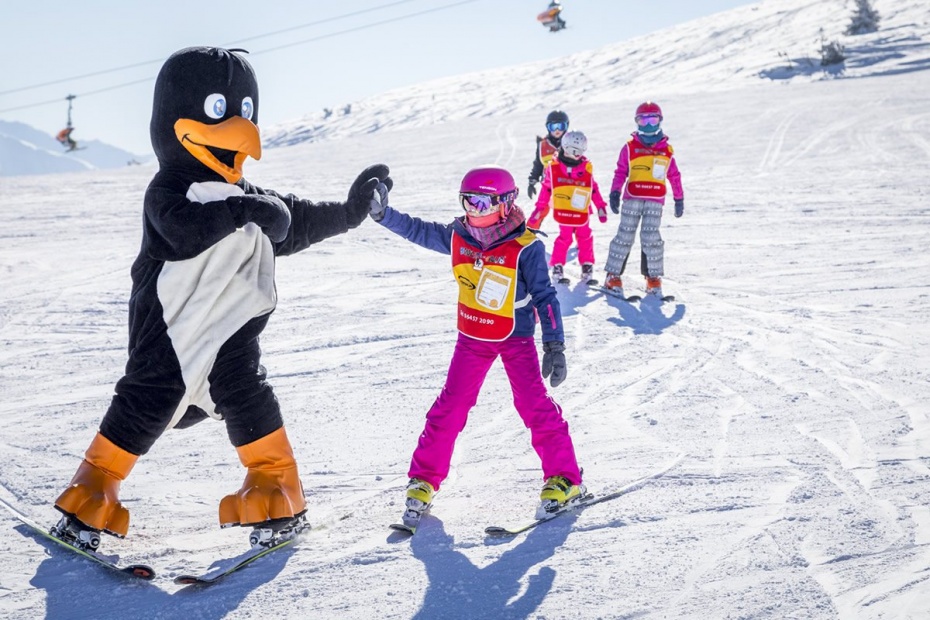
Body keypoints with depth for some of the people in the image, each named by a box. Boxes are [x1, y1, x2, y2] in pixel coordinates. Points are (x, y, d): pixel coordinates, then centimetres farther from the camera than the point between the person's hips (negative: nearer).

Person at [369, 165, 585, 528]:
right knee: (450, 407, 5)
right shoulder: (457, 238, -5)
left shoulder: (525, 248, -17)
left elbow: (545, 297, -14)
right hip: (472, 338, 4)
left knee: (534, 404, -7)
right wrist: (382, 213, -7)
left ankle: (564, 478, 6)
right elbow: (417, 231, 6)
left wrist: (554, 345, -17)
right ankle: (424, 479, 16)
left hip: (516, 338, -4)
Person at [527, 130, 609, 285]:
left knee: (585, 238, 5)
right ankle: (557, 268, 8)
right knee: (564, 238, -4)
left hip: (582, 213, 3)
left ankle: (587, 268, 14)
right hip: (563, 212, -3)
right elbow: (546, 188, 5)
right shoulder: (553, 167, -3)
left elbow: (593, 189, 12)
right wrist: (540, 208, 8)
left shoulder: (587, 168, 3)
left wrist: (600, 206, 12)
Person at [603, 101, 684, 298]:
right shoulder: (630, 147, 6)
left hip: (655, 200, 1)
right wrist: (615, 192, -4)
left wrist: (679, 198, 20)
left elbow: (674, 175, 17)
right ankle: (613, 276, 2)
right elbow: (620, 172, 6)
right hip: (632, 198, -1)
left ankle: (654, 278, 3)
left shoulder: (667, 150, 11)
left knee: (651, 237, -6)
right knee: (625, 235, -2)